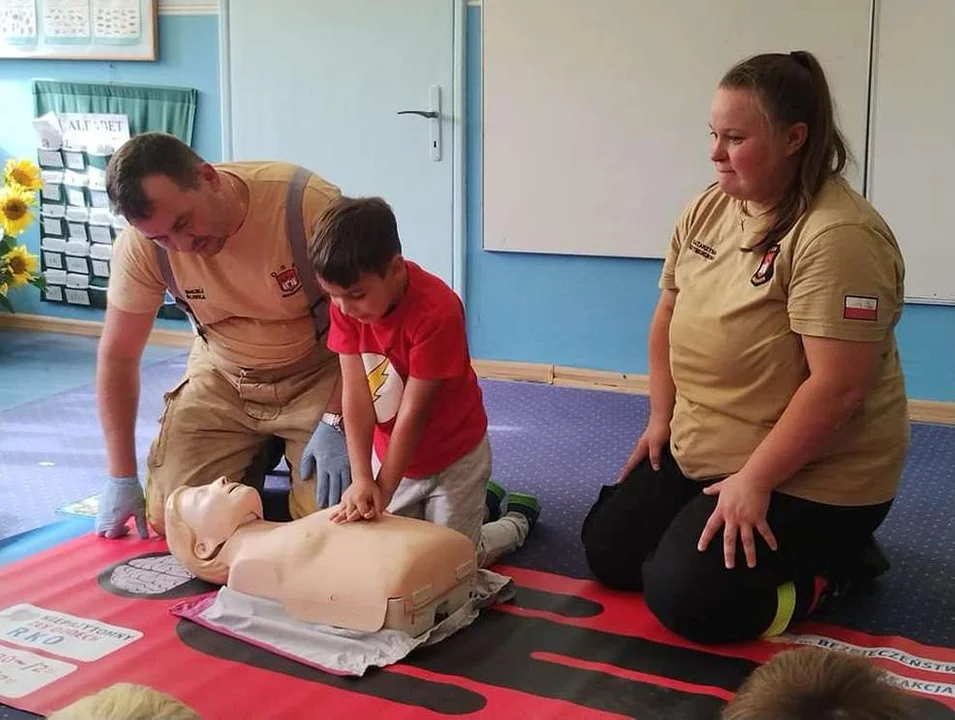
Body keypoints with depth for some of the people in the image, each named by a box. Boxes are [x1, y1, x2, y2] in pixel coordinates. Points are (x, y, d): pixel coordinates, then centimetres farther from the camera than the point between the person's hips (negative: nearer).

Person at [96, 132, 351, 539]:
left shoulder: (309, 205, -29)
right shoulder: (140, 244, -19)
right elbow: (118, 356, -8)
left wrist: (335, 421, -25)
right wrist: (122, 478, -8)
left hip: (318, 376, -2)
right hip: (222, 379, 3)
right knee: (170, 519, -8)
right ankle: (255, 456, 21)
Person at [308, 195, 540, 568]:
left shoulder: (437, 311, -32)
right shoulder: (346, 299, -16)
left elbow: (413, 413, -28)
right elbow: (355, 393, -20)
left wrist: (382, 493, -27)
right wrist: (361, 479, -29)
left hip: (453, 456, -6)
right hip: (389, 452, 6)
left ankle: (517, 518, 28)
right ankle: (482, 502, 33)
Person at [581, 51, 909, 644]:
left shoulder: (839, 237, -25)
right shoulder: (708, 210, 1)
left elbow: (837, 388, -28)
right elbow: (669, 316, 13)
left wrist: (753, 481, -24)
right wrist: (661, 417, 8)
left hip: (807, 477, -8)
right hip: (698, 453, 9)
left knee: (682, 597, -17)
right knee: (607, 552, 9)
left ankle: (831, 566, 7)